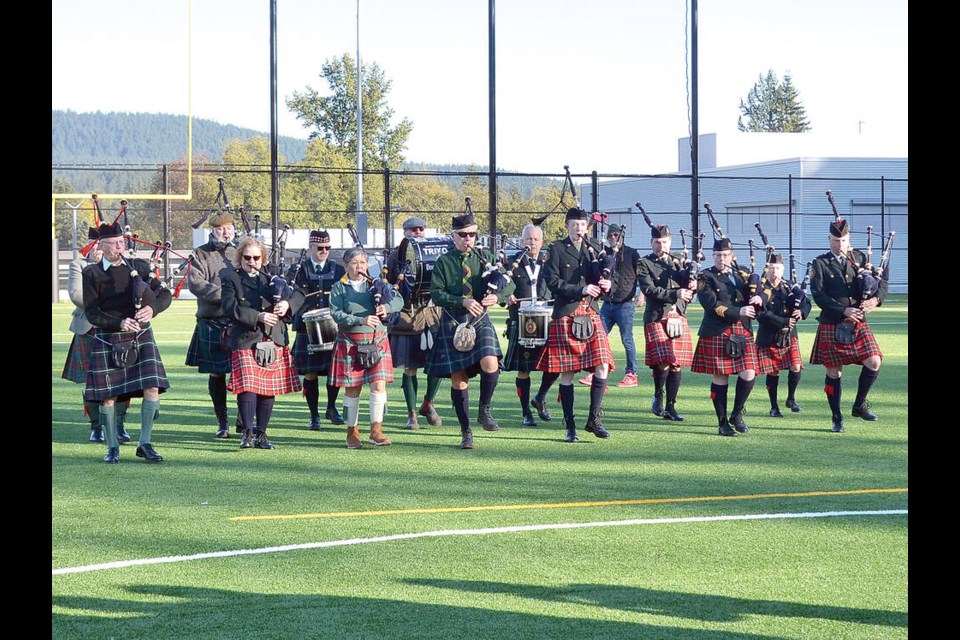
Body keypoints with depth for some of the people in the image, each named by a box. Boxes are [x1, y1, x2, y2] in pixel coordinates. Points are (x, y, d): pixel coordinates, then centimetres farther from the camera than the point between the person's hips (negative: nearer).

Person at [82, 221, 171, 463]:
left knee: (152, 389, -9)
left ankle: (145, 444, 2)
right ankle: (112, 447, 15)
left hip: (140, 337, 2)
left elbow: (165, 294, 3)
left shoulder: (139, 266, 7)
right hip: (107, 341, -2)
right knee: (108, 396, 0)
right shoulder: (91, 274, 0)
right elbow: (91, 313, -6)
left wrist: (152, 309, -19)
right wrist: (119, 323, -21)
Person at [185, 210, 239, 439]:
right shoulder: (201, 254, 4)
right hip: (212, 323, -1)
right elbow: (195, 283, -10)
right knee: (216, 374, 4)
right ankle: (222, 423, 13)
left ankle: (243, 420, 11)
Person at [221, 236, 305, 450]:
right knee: (248, 386, -14)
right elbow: (229, 307, -11)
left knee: (269, 389, 7)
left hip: (274, 341, 5)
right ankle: (247, 432, -8)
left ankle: (261, 433, 15)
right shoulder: (231, 279, 2)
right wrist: (258, 316, -18)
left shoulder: (272, 277, 15)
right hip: (246, 341, -4)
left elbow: (298, 294, 11)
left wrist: (287, 303, -11)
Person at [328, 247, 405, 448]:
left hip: (377, 341, 2)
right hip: (350, 343, -2)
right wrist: (360, 320, -26)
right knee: (352, 388, 4)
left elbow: (399, 300, -1)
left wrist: (386, 307, -24)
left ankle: (376, 430, -4)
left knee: (379, 384, -8)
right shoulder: (339, 288, 0)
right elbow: (337, 314, -12)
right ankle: (352, 432, 15)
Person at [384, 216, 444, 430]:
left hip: (433, 314, 2)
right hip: (406, 317, -2)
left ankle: (428, 404, 16)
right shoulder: (395, 257, 7)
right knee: (409, 368, 1)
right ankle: (412, 414, 12)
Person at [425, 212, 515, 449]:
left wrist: (497, 296, -18)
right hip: (453, 324, -1)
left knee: (490, 365, -22)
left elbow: (510, 285, 4)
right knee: (458, 379, 1)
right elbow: (436, 295, -8)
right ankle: (466, 432, 11)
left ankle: (484, 410, 2)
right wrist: (463, 301, -22)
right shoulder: (443, 263, 1)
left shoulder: (486, 258, 7)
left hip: (480, 321, 1)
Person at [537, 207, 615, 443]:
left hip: (591, 316, 4)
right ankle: (570, 427, 7)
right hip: (565, 317, -4)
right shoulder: (557, 250, 0)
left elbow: (604, 278, 19)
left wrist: (606, 285, -5)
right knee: (566, 373, 0)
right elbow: (553, 282, -9)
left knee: (602, 368, -7)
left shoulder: (594, 248, 14)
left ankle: (594, 419, 6)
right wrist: (582, 290, -17)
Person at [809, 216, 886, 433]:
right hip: (831, 326, -3)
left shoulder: (859, 258, 10)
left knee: (873, 363, -10)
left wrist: (876, 299, -14)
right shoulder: (820, 264, -1)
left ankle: (859, 405, 10)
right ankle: (837, 419, 15)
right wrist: (844, 310, -20)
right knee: (834, 373, 3)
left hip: (858, 324, 3)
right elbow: (818, 295, -11)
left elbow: (881, 281, 8)